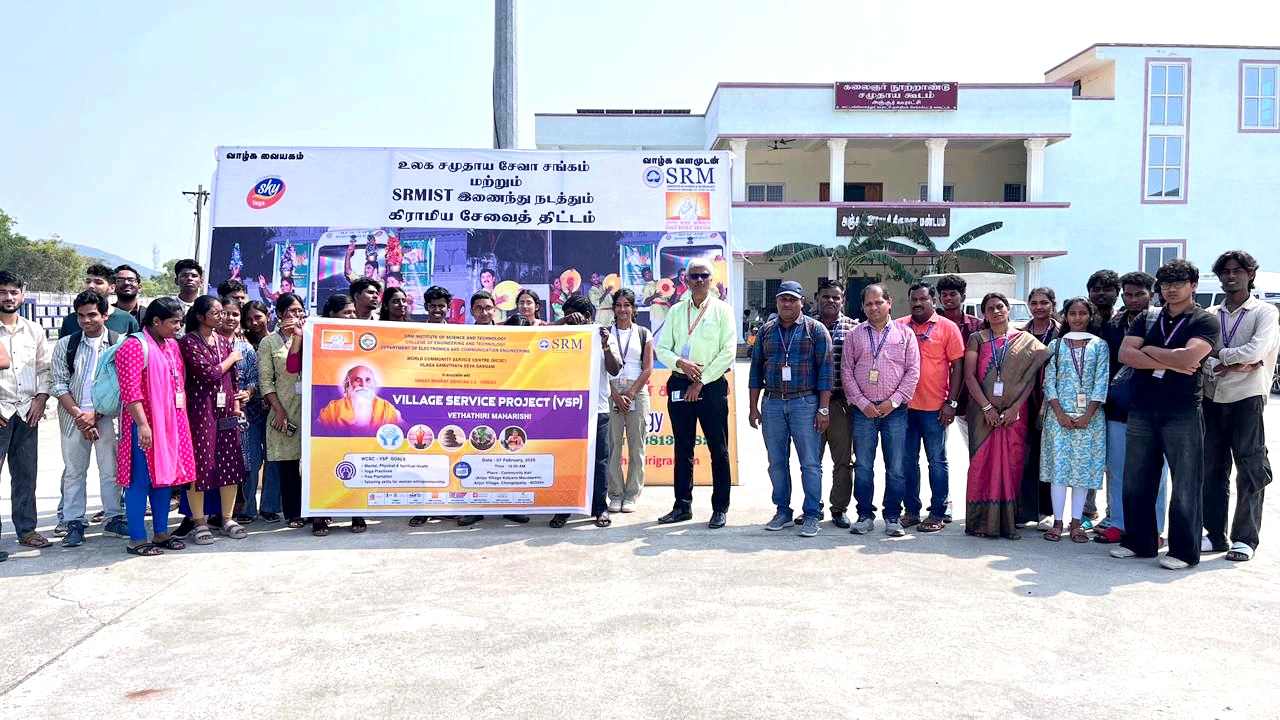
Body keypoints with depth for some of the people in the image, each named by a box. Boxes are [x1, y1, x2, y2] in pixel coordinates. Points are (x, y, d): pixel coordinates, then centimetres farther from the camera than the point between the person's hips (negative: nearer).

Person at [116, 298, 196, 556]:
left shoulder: (172, 345, 13)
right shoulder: (134, 346, -12)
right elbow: (130, 390, -18)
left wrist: (181, 422, 17)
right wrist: (142, 424, -23)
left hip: (172, 424, 8)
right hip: (145, 425, -8)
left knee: (165, 476, 12)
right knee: (141, 480, -1)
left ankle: (161, 533, 22)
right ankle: (136, 539, 6)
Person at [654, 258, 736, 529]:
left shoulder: (722, 310, 1)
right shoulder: (676, 311, 12)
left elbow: (728, 351, -7)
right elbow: (661, 348, 8)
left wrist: (701, 382, -11)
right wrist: (681, 363, -13)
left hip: (712, 386, -3)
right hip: (679, 384, 4)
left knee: (718, 450, 0)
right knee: (682, 448, 9)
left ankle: (720, 508, 8)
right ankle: (683, 505, 17)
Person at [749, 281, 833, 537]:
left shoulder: (816, 330, 1)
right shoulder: (766, 331, 11)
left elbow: (825, 370, -4)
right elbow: (756, 369, 12)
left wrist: (823, 409, -10)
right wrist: (754, 407, 7)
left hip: (805, 403, -3)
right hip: (772, 403, 4)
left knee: (810, 463, -2)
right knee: (777, 462, 8)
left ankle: (812, 515, 4)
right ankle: (783, 511, 19)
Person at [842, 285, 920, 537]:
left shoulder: (905, 333, 6)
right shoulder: (854, 335, 8)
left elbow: (913, 371, 1)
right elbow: (846, 371, 5)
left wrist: (894, 401, -8)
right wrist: (862, 403, -5)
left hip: (895, 410, -1)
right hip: (863, 410, 1)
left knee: (896, 468, 2)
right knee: (863, 466, 4)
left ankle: (893, 517, 12)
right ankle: (865, 515, 13)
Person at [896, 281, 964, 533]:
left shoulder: (947, 327, 0)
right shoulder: (898, 327, 7)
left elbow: (957, 367, -1)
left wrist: (951, 402, -7)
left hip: (935, 407, -3)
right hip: (903, 405, 3)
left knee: (937, 461, 4)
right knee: (907, 461, 9)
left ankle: (938, 513, 12)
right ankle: (911, 510, 20)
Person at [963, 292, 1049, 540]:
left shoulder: (1025, 341, 8)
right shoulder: (977, 339, 6)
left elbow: (1031, 377, 1)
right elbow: (969, 375, -2)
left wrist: (1015, 408, -10)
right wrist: (987, 407, -12)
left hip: (1014, 413, 1)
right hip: (983, 411, 0)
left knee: (1011, 464, 1)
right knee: (982, 462, -2)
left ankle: (1008, 521, 7)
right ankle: (982, 521, 4)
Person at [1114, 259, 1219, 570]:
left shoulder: (1205, 321, -2)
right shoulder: (1147, 319, 12)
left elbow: (1188, 357, -19)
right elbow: (1125, 353, -3)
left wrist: (1148, 350, -5)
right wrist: (1170, 363, -12)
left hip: (1183, 412, -5)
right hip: (1142, 410, 5)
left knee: (1185, 483, 0)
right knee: (1136, 480, 9)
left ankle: (1184, 550, 10)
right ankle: (1138, 542, 21)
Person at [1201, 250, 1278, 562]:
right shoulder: (1209, 315, 11)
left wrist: (1217, 355, -6)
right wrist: (1231, 365, -14)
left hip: (1247, 399, -4)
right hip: (1212, 399, 4)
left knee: (1251, 470, -1)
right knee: (1212, 469, 6)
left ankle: (1245, 539, 7)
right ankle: (1215, 535, 15)